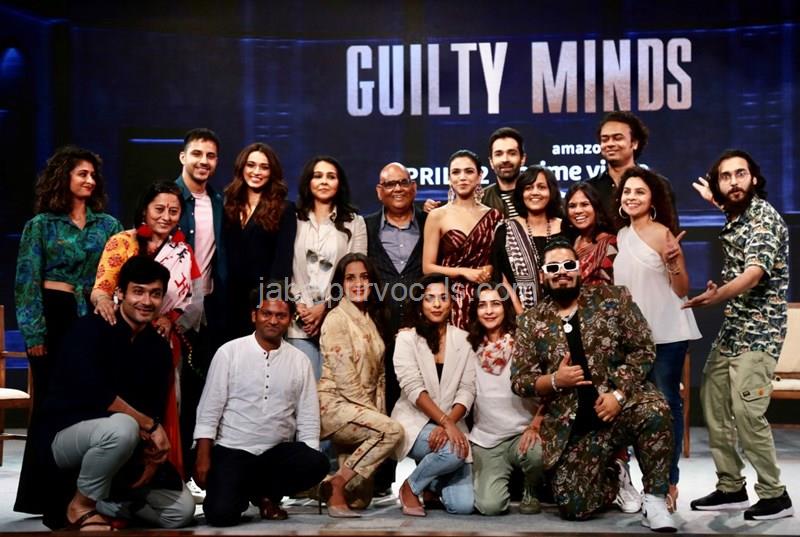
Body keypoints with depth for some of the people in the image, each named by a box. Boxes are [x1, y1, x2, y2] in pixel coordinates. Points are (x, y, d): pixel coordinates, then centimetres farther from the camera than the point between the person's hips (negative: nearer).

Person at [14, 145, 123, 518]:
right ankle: (39, 493, 10)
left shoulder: (108, 224, 11)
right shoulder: (42, 224, 1)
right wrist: (33, 332, -11)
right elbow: (27, 282, -4)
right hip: (53, 317, -3)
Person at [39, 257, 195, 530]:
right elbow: (91, 392, -28)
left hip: (128, 451, 6)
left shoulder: (159, 348, 3)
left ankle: (100, 499, 11)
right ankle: (80, 505, -15)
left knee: (181, 511, -4)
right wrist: (149, 425, -23)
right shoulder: (91, 329, -15)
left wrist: (154, 454, -18)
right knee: (122, 426, -39)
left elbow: (156, 411, 2)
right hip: (68, 434, -6)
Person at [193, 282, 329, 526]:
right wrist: (203, 458, -9)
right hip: (232, 451, -3)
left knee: (317, 464, -26)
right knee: (222, 514, -24)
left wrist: (307, 464, -5)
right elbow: (209, 410, -3)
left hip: (279, 451, 3)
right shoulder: (229, 352, -2)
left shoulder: (300, 361, 5)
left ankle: (265, 494, 3)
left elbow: (308, 419, 5)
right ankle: (241, 492, 14)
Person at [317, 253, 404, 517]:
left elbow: (379, 374, 13)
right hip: (334, 404, -7)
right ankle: (336, 486, -19)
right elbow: (344, 377, -14)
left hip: (361, 409, 7)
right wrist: (374, 415, -12)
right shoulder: (337, 318, -9)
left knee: (360, 500, 1)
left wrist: (379, 412, 1)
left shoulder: (371, 319, 15)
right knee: (392, 431, -30)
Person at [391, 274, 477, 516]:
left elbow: (467, 390, -1)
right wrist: (445, 422, -23)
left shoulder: (464, 340, 6)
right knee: (453, 451, -34)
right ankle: (410, 487, -5)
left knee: (463, 505, -14)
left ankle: (435, 486, 21)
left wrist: (449, 424, -19)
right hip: (414, 421, -3)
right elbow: (413, 389, -12)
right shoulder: (406, 338, -2)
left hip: (451, 424, 3)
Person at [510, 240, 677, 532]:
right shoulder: (530, 321, 5)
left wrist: (618, 393, -15)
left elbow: (643, 349, -2)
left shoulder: (613, 298, 2)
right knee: (573, 507, -9)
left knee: (654, 411, -36)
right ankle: (612, 477, 27)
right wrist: (555, 380, -16)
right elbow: (519, 380, 4)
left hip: (624, 402, -1)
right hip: (573, 425, 2)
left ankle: (654, 502, -16)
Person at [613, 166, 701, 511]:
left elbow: (682, 290, -11)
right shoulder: (622, 236, 10)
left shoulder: (661, 233, -9)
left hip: (666, 333, -7)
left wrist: (674, 261, -27)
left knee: (666, 403, -4)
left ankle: (670, 482, 2)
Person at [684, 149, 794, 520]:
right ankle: (731, 487, 19)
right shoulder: (733, 219, 11)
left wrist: (718, 295, -44)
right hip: (731, 328, 9)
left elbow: (755, 272, -29)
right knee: (714, 407, 9)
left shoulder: (764, 216, -14)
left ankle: (775, 495, 1)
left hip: (758, 330, -9)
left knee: (747, 414, -13)